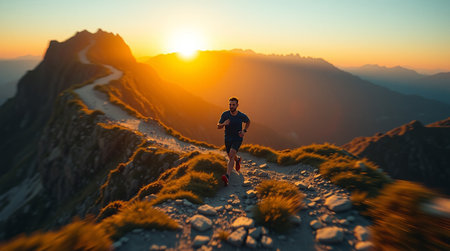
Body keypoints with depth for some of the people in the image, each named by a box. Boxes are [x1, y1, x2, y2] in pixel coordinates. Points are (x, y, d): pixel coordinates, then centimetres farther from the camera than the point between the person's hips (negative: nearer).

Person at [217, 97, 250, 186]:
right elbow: (218, 126, -7)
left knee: (231, 155, -27)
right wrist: (223, 124, -30)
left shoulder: (242, 116, -13)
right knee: (231, 158, 21)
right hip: (227, 139, 3)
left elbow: (248, 122, 10)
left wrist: (244, 131, -6)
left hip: (237, 139, -3)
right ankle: (238, 159, 58)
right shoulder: (225, 114, -13)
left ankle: (227, 176, -34)